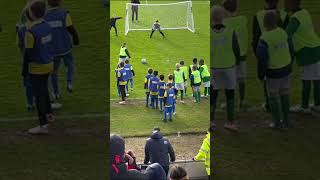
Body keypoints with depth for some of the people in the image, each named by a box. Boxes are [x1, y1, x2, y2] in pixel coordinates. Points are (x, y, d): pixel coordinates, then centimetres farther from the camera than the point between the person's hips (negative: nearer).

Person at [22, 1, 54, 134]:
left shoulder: (31, 31, -22)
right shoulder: (47, 27, 1)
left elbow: (28, 53, -18)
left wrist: (24, 70, -8)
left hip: (37, 68, -8)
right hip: (48, 64, 8)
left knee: (39, 95, 0)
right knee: (44, 89, 28)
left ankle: (43, 125, 3)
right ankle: (48, 113, 42)